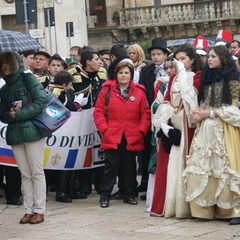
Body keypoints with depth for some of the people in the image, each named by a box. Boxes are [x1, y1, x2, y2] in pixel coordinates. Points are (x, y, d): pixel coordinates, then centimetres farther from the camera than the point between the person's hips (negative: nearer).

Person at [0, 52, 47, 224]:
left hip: (32, 131, -5)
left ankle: (39, 210, 2)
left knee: (37, 173, -2)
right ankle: (29, 210, 10)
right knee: (25, 174, 7)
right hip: (15, 134, 6)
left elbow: (41, 101, -12)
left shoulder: (28, 79, -1)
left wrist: (19, 114, -14)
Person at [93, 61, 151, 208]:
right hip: (112, 137, -1)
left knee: (130, 166, 10)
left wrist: (141, 131, -5)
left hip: (132, 138, 2)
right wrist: (104, 129, -8)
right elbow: (98, 112, 0)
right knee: (111, 166, 0)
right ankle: (105, 195, 6)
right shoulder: (107, 90, 1)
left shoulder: (139, 92, 3)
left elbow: (146, 113, 4)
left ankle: (129, 194, 20)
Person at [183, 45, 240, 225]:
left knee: (224, 166, -8)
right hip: (206, 128, 6)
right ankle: (205, 208, 4)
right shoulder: (207, 77, 15)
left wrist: (210, 113, -12)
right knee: (202, 166, 0)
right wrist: (199, 113, -2)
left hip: (223, 129, -6)